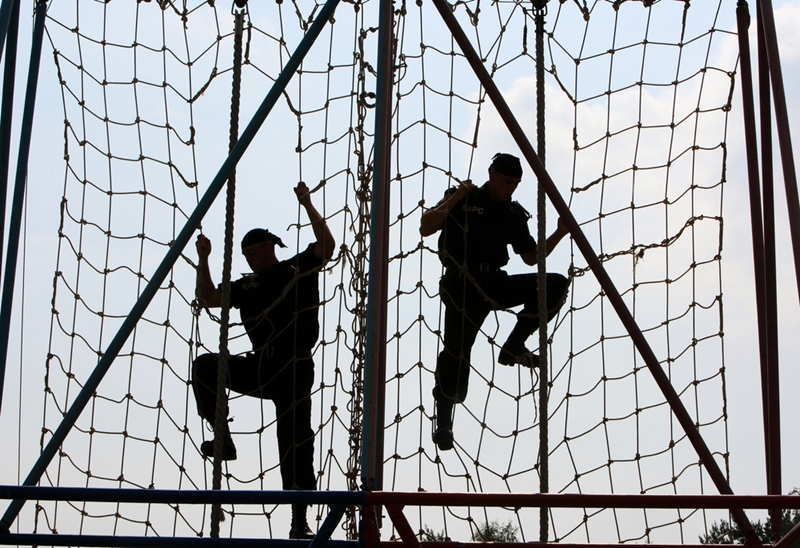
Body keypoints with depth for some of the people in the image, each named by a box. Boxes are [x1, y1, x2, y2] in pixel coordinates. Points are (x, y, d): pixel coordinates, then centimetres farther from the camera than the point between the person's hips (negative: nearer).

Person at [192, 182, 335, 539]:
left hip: (295, 370, -5)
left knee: (295, 443, -6)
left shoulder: (299, 268, 4)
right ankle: (223, 439, -11)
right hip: (259, 367, 5)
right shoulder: (247, 285, 18)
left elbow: (326, 246, -12)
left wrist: (308, 206, -17)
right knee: (205, 365, -16)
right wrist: (203, 260, 7)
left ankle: (299, 521, -3)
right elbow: (210, 298, 18)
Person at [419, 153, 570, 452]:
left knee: (556, 285, -11)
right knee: (457, 348, -13)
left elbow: (531, 257, 19)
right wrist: (454, 199, -15)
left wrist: (559, 234, 6)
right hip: (463, 284, -5)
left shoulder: (514, 215, 14)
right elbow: (426, 228, -6)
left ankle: (513, 347, -6)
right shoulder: (463, 200, 3)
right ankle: (443, 422, -3)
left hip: (495, 283, 5)